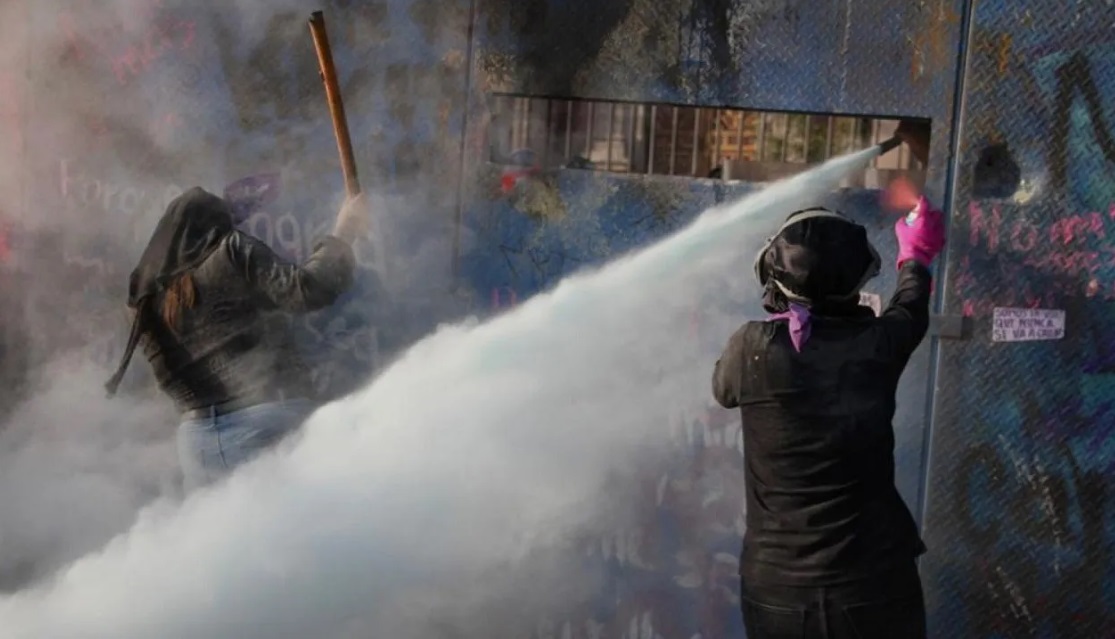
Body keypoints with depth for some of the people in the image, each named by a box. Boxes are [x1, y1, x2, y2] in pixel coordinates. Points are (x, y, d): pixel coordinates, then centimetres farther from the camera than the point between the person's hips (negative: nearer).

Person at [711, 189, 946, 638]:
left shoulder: (754, 347, -12)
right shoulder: (877, 343, -9)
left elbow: (723, 389, 11)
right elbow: (910, 313, 16)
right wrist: (916, 257, 36)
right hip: (876, 582, 1)